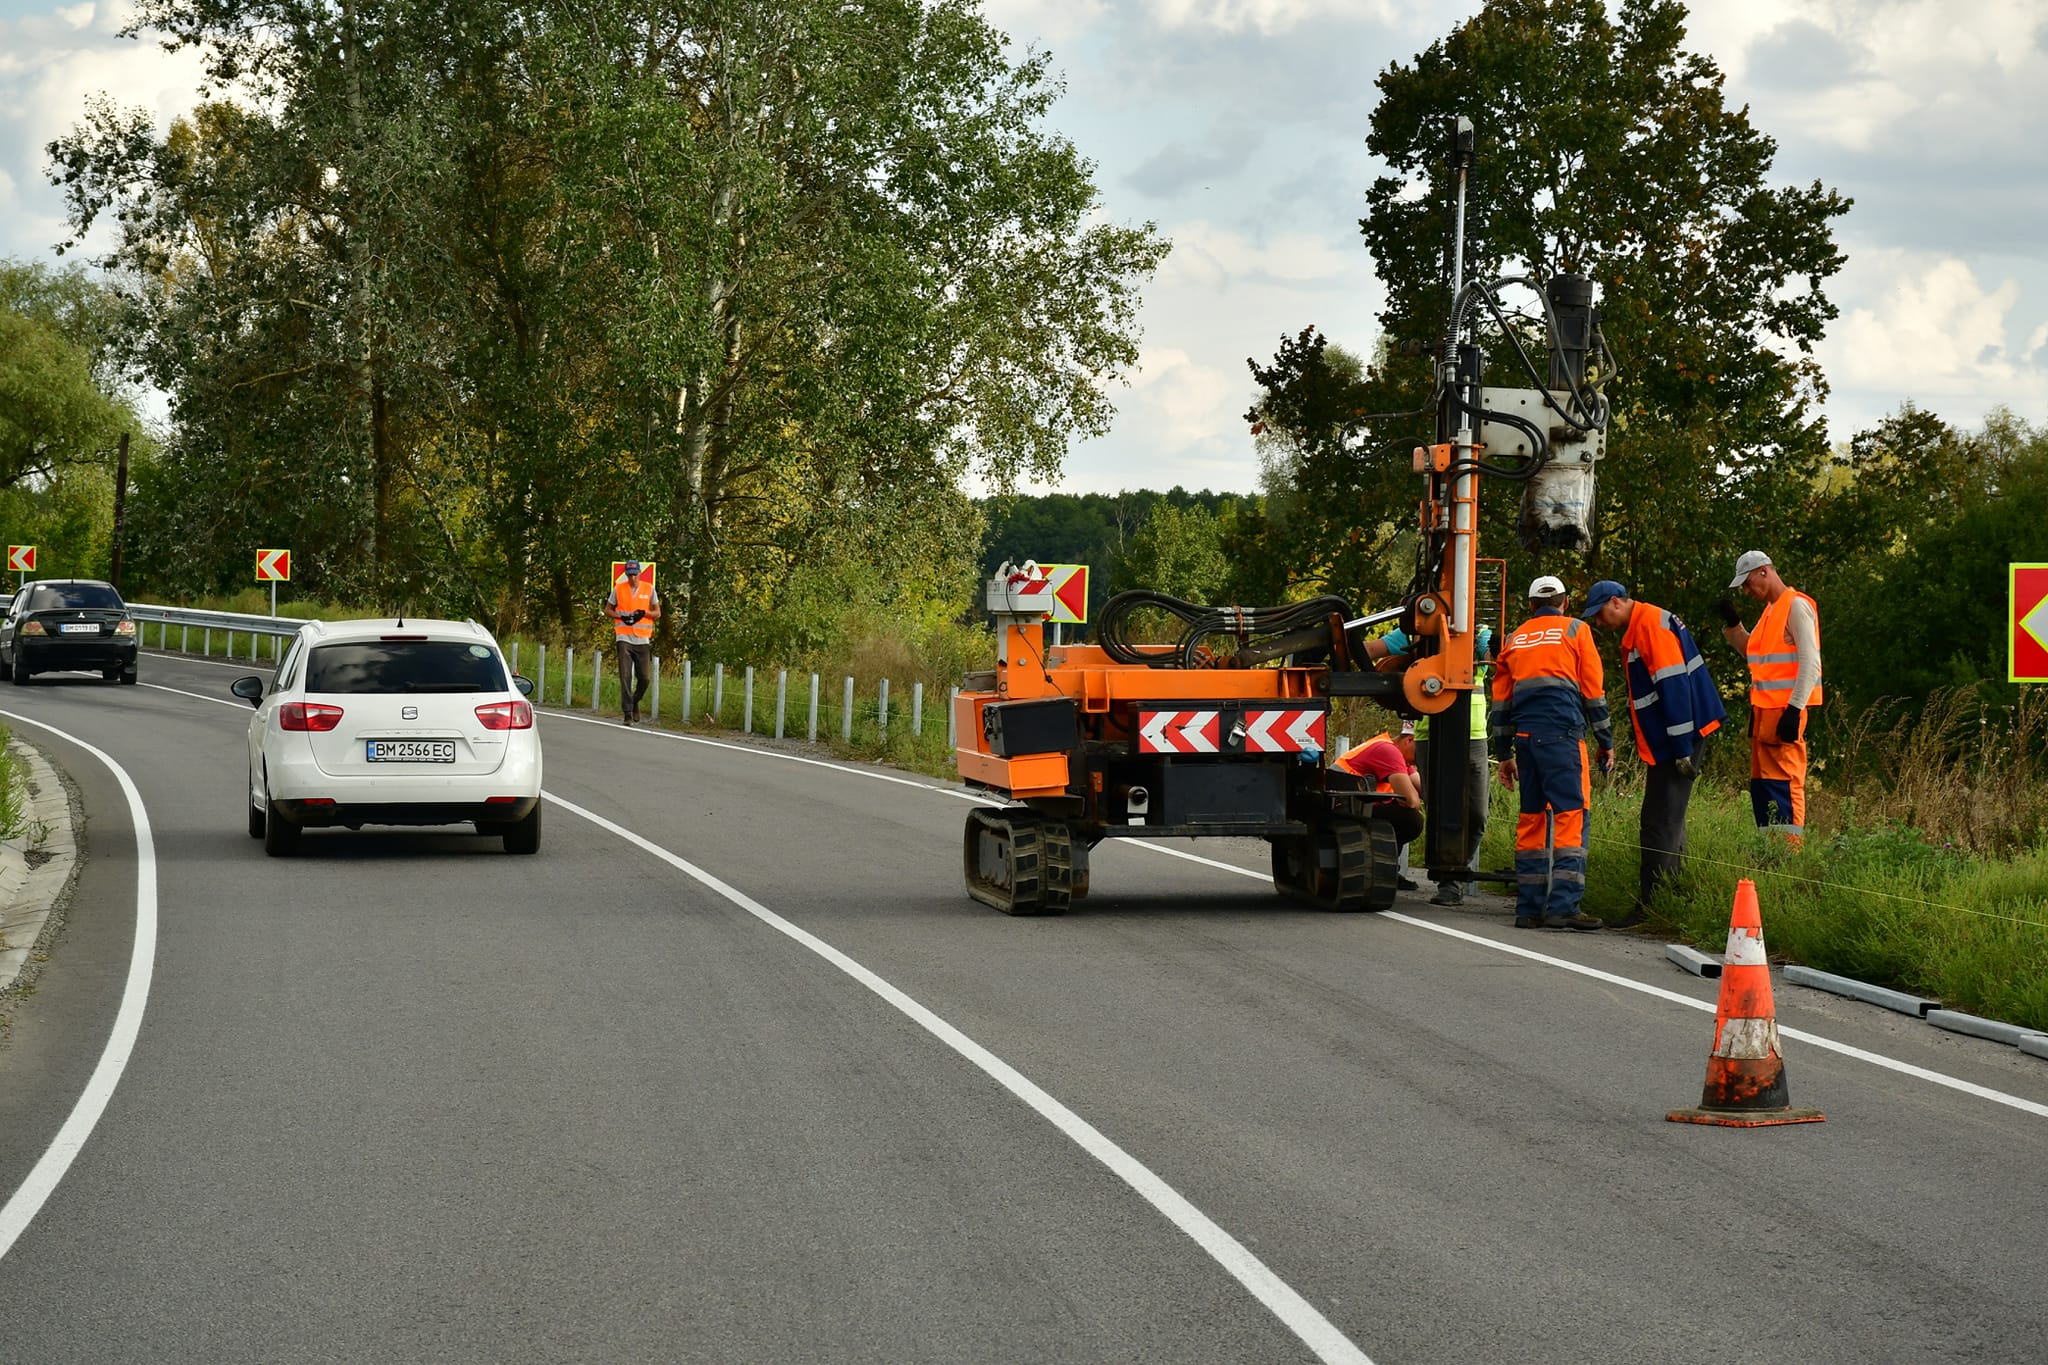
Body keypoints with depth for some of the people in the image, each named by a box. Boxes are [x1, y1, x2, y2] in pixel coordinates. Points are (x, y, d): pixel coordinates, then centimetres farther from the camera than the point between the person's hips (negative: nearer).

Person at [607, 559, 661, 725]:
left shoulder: (649, 589, 6)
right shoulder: (618, 589, 4)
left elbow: (657, 613, 10)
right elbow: (607, 610, 13)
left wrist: (644, 613, -10)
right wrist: (621, 616, -6)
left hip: (642, 639, 1)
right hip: (624, 638, -1)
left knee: (643, 678, 0)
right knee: (625, 676, -9)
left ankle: (635, 702, 28)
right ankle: (627, 712, -8)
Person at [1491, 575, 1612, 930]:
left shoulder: (1513, 639, 21)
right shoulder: (1575, 631, 9)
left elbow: (1501, 700, 20)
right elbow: (1594, 690, 6)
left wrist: (1504, 754, 24)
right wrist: (1606, 742, 11)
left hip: (1525, 736, 5)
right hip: (1562, 732, -5)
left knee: (1532, 818, 10)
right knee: (1571, 814, -9)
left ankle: (1529, 907, 8)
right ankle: (1563, 905, -20)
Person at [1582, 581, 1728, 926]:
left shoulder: (1653, 625, -15)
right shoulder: (1635, 631, 17)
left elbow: (1674, 685, -21)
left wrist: (1683, 749, -22)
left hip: (1677, 740, -11)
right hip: (1665, 743, 11)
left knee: (1660, 823, -10)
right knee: (1668, 821, 14)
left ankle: (1648, 907, -11)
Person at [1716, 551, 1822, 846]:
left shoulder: (1796, 606, -10)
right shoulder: (1770, 610, 18)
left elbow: (1810, 662, -17)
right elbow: (1753, 653, 30)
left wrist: (1794, 709, -23)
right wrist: (1733, 625, 15)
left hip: (1785, 710, -10)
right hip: (1763, 709, 10)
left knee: (1785, 781, -12)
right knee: (1761, 782, 11)